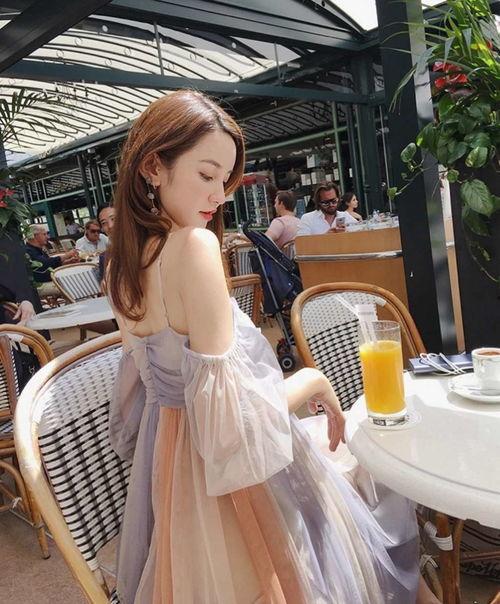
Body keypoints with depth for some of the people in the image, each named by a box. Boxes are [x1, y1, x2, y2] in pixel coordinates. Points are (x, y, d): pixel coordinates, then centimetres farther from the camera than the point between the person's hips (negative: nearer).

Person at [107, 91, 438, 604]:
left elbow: (157, 371, 9)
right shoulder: (195, 244, -26)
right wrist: (314, 381, -13)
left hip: (165, 456, 8)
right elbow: (228, 411, -27)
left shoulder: (121, 263, 0)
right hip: (234, 472, -8)